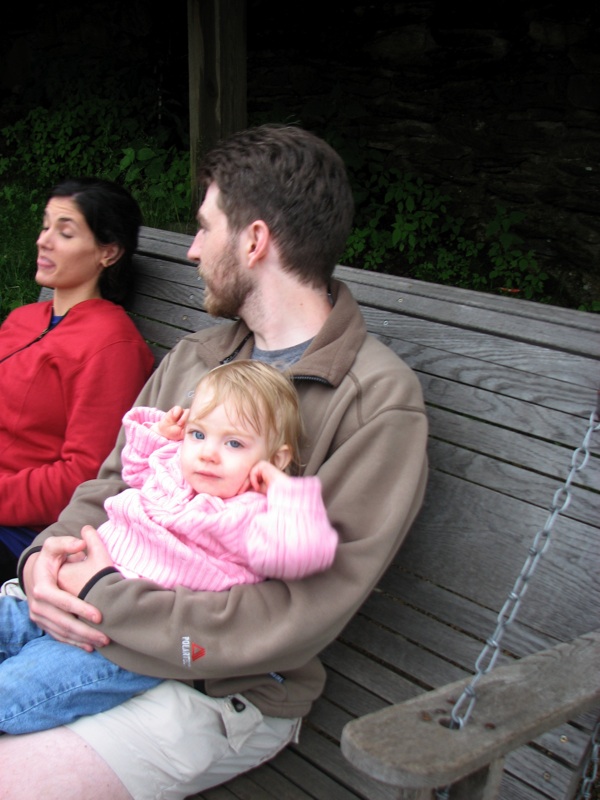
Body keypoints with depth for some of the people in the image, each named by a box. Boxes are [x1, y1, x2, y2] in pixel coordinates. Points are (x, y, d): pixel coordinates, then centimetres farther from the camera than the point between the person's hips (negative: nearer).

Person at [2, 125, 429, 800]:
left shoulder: (381, 401, -14)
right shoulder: (192, 356, 11)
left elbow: (292, 620, -19)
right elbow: (112, 485, 14)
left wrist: (104, 598, -17)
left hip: (221, 693, -6)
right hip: (87, 621, 7)